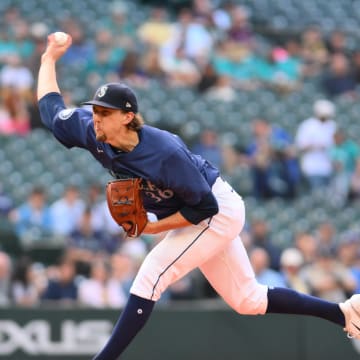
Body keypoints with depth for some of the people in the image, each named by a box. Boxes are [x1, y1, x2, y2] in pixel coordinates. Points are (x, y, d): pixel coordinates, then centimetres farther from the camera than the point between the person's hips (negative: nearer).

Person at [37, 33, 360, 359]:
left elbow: (205, 207, -27)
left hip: (219, 211, -8)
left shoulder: (166, 153, -34)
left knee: (150, 277, -21)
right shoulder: (93, 134, -15)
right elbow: (51, 108, 2)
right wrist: (50, 59, 2)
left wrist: (153, 228, -25)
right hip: (192, 219, 8)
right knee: (247, 300, 13)